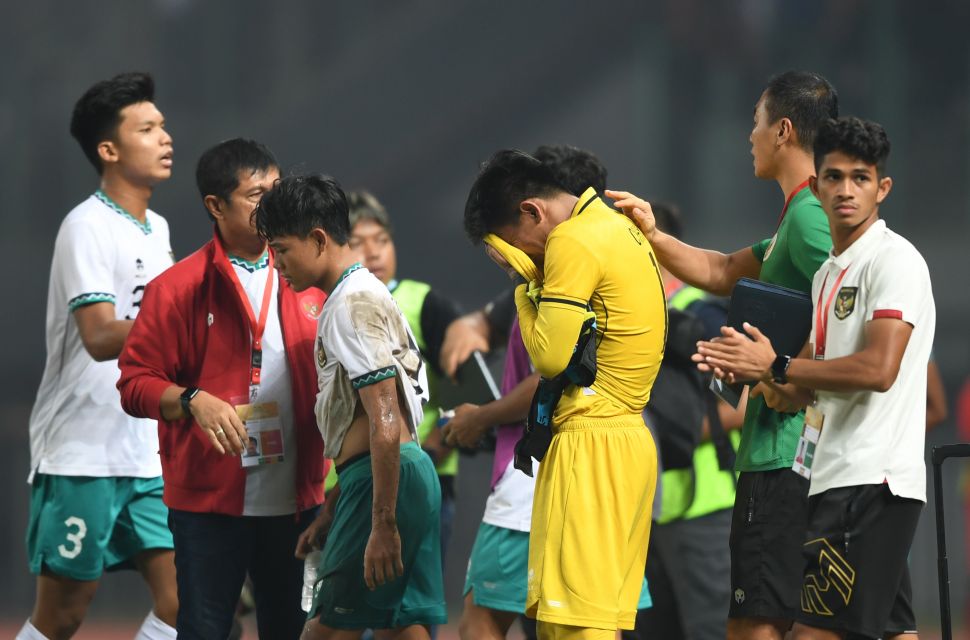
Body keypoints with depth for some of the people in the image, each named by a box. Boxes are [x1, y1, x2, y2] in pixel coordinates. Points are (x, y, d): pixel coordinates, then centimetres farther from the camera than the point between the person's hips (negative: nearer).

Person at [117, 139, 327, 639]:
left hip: (295, 500, 4)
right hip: (210, 500, -4)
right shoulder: (178, 288, -3)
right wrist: (193, 400, -23)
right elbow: (135, 383, -5)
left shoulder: (304, 281, 10)